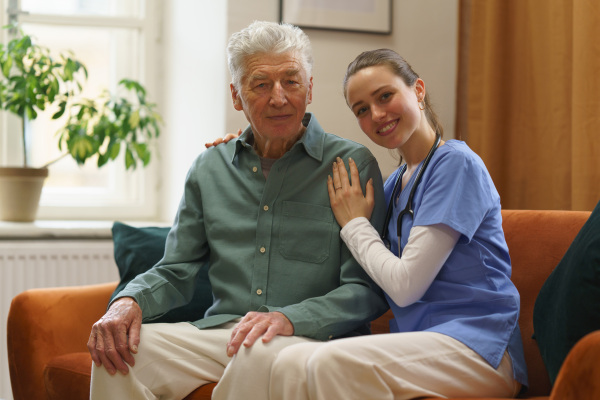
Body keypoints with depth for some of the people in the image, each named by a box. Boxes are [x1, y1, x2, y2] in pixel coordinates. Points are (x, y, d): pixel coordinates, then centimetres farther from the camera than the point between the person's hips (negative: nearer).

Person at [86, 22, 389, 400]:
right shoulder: (209, 168, 15)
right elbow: (175, 271, 17)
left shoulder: (352, 163, 0)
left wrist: (289, 318, -23)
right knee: (118, 347, -22)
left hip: (311, 340, -4)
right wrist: (130, 301, -6)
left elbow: (367, 291, -6)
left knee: (261, 353, -38)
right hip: (218, 334, 4)